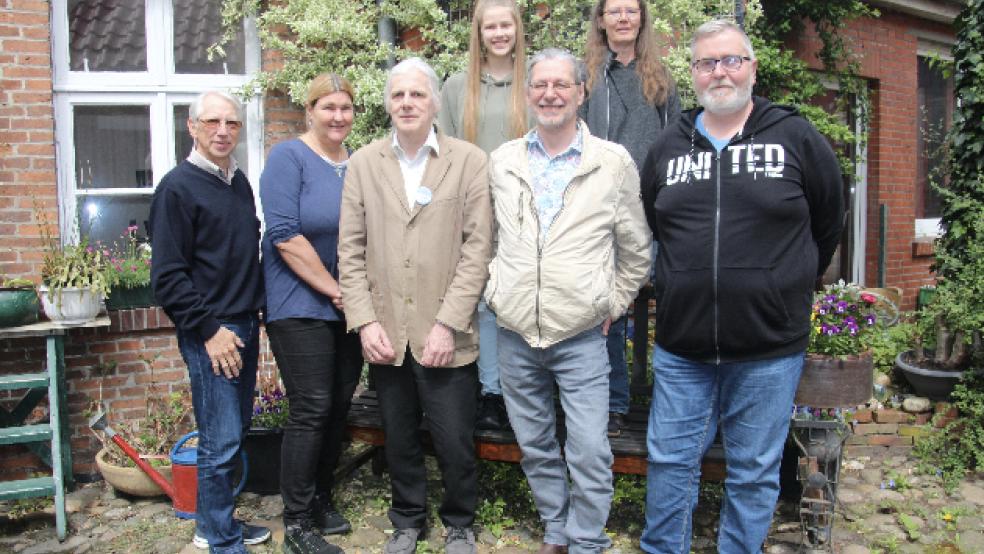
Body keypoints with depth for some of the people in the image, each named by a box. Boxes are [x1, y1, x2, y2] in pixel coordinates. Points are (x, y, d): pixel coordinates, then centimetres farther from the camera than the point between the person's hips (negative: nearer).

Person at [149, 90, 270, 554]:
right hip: (209, 331, -8)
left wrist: (256, 310, 14)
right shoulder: (178, 186, -9)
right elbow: (167, 276, -13)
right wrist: (209, 330, -15)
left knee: (234, 433, 15)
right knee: (221, 442, -4)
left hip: (245, 324, 8)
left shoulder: (239, 182, 13)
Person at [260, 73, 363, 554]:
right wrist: (334, 290, -15)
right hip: (301, 306, -6)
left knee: (339, 405, 11)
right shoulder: (289, 157, -7)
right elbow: (284, 234, -17)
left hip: (350, 306, 6)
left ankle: (320, 500, 29)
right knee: (312, 409, -5)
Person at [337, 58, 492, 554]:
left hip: (445, 335, -2)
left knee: (454, 443, 5)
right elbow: (351, 249, 4)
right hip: (386, 334, 3)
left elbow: (477, 248, -7)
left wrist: (448, 324, -12)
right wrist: (365, 321, -4)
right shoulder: (363, 163, 6)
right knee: (399, 440, 16)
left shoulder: (469, 161, -2)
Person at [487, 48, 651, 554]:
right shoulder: (502, 162, 6)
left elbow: (636, 251, 6)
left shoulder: (614, 163, -2)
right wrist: (494, 291, 10)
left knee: (589, 454, -3)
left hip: (581, 337, -3)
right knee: (535, 447, 15)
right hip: (514, 335, 3)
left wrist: (611, 306, 4)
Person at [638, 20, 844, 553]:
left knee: (754, 473, 11)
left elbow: (827, 224, 11)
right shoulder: (667, 147, 6)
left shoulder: (796, 138, -1)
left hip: (769, 349, -2)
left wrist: (787, 285, 14)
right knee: (669, 463, 11)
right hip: (680, 348, 2)